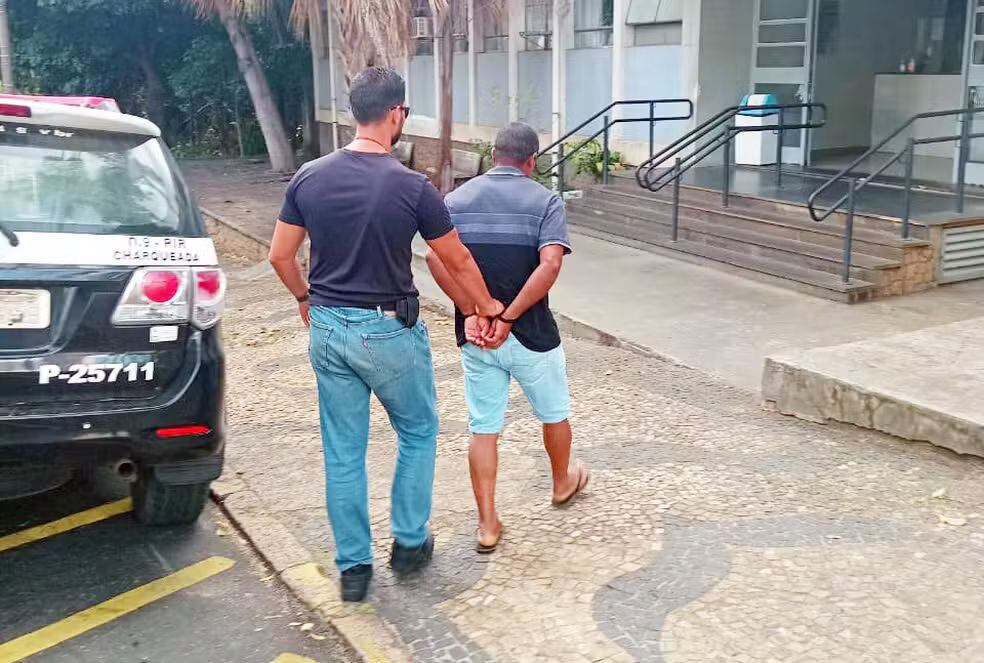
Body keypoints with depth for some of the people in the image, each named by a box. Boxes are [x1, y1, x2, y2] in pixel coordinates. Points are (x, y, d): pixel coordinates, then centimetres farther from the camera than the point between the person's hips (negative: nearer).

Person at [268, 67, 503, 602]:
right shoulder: (412, 186, -15)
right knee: (418, 433, 20)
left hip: (328, 330, 4)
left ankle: (353, 567, 22)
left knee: (343, 452, 13)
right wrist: (487, 307, 13)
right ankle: (409, 543, 28)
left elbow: (279, 256, 5)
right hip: (389, 332, -4)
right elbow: (458, 262, -4)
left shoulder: (309, 178, -3)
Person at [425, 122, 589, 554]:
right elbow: (549, 264, -23)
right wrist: (508, 317, -20)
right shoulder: (545, 201, -6)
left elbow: (435, 257, -13)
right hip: (531, 335, -2)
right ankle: (563, 482, 45)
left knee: (483, 428, 11)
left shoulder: (457, 199, 2)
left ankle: (488, 525, 12)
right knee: (554, 412, 22)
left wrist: (471, 312, -14)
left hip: (475, 336, 2)